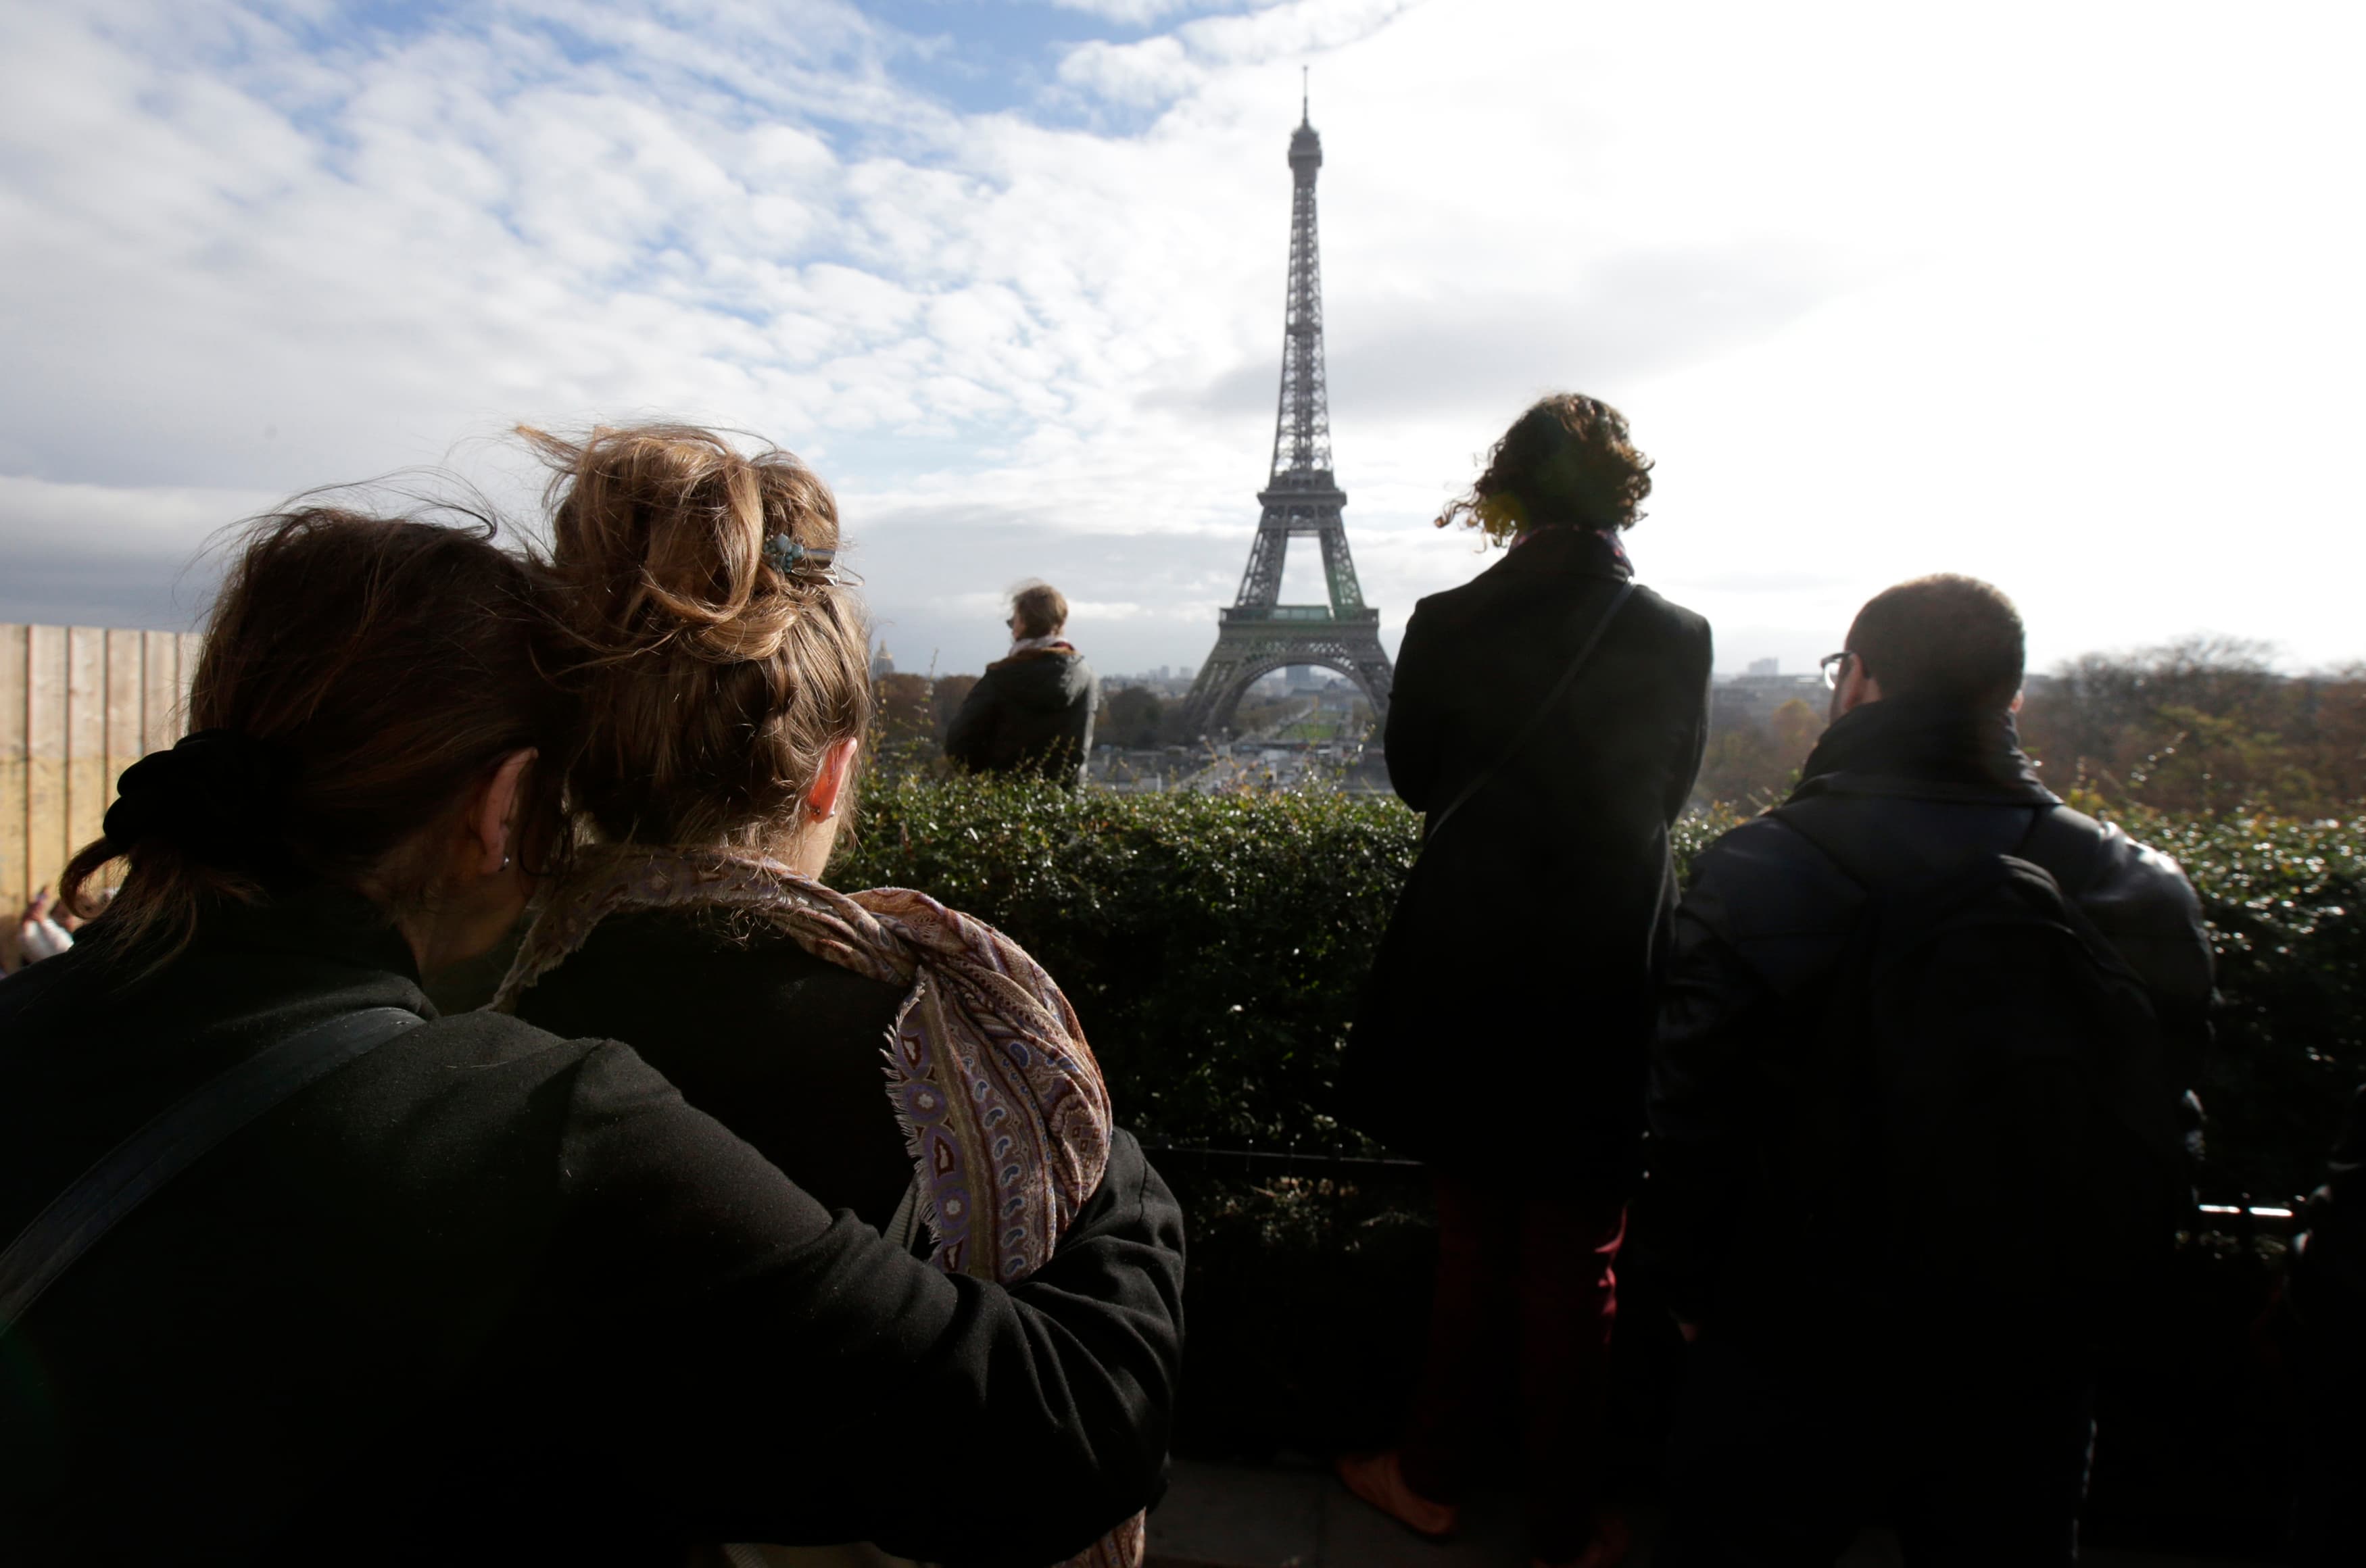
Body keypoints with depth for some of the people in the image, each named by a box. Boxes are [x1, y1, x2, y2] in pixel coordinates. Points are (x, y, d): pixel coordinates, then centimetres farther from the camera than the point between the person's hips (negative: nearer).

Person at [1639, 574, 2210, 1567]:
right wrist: (2094, 1293, 17)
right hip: (2036, 1360, 4)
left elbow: (1695, 1118, -16)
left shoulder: (1761, 874, -18)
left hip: (1802, 1346, -4)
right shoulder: (2143, 893, -3)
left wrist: (1684, 1284, -1)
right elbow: (2164, 1135, 5)